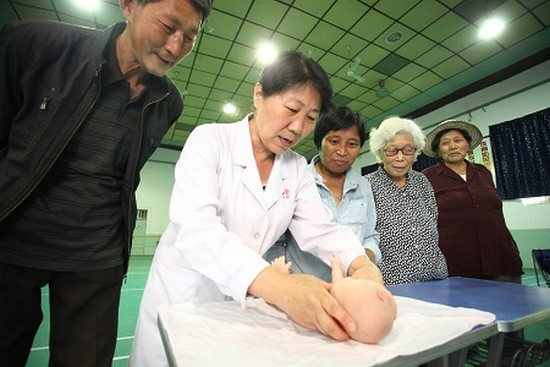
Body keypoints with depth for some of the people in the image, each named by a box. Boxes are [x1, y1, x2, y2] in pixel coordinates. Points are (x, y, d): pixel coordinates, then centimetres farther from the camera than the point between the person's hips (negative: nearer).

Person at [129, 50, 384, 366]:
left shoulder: (298, 169, -1)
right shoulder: (210, 139, -16)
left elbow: (321, 229, -7)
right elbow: (195, 228, -30)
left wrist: (361, 265, -29)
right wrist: (279, 287, -44)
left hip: (244, 303, 4)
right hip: (184, 295, -3)